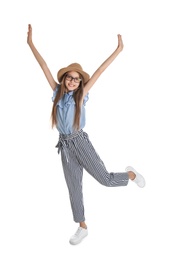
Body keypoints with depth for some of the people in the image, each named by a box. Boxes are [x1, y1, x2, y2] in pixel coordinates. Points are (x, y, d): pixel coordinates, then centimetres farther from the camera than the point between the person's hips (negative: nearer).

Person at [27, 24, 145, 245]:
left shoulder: (81, 94, -3)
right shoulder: (58, 91, 4)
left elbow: (99, 71, -7)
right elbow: (44, 66, 4)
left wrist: (119, 49, -8)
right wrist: (30, 42, 7)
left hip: (80, 142, -3)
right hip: (65, 146, 4)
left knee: (107, 180, -4)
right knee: (74, 189, 12)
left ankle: (131, 174, 27)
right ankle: (82, 227, 27)